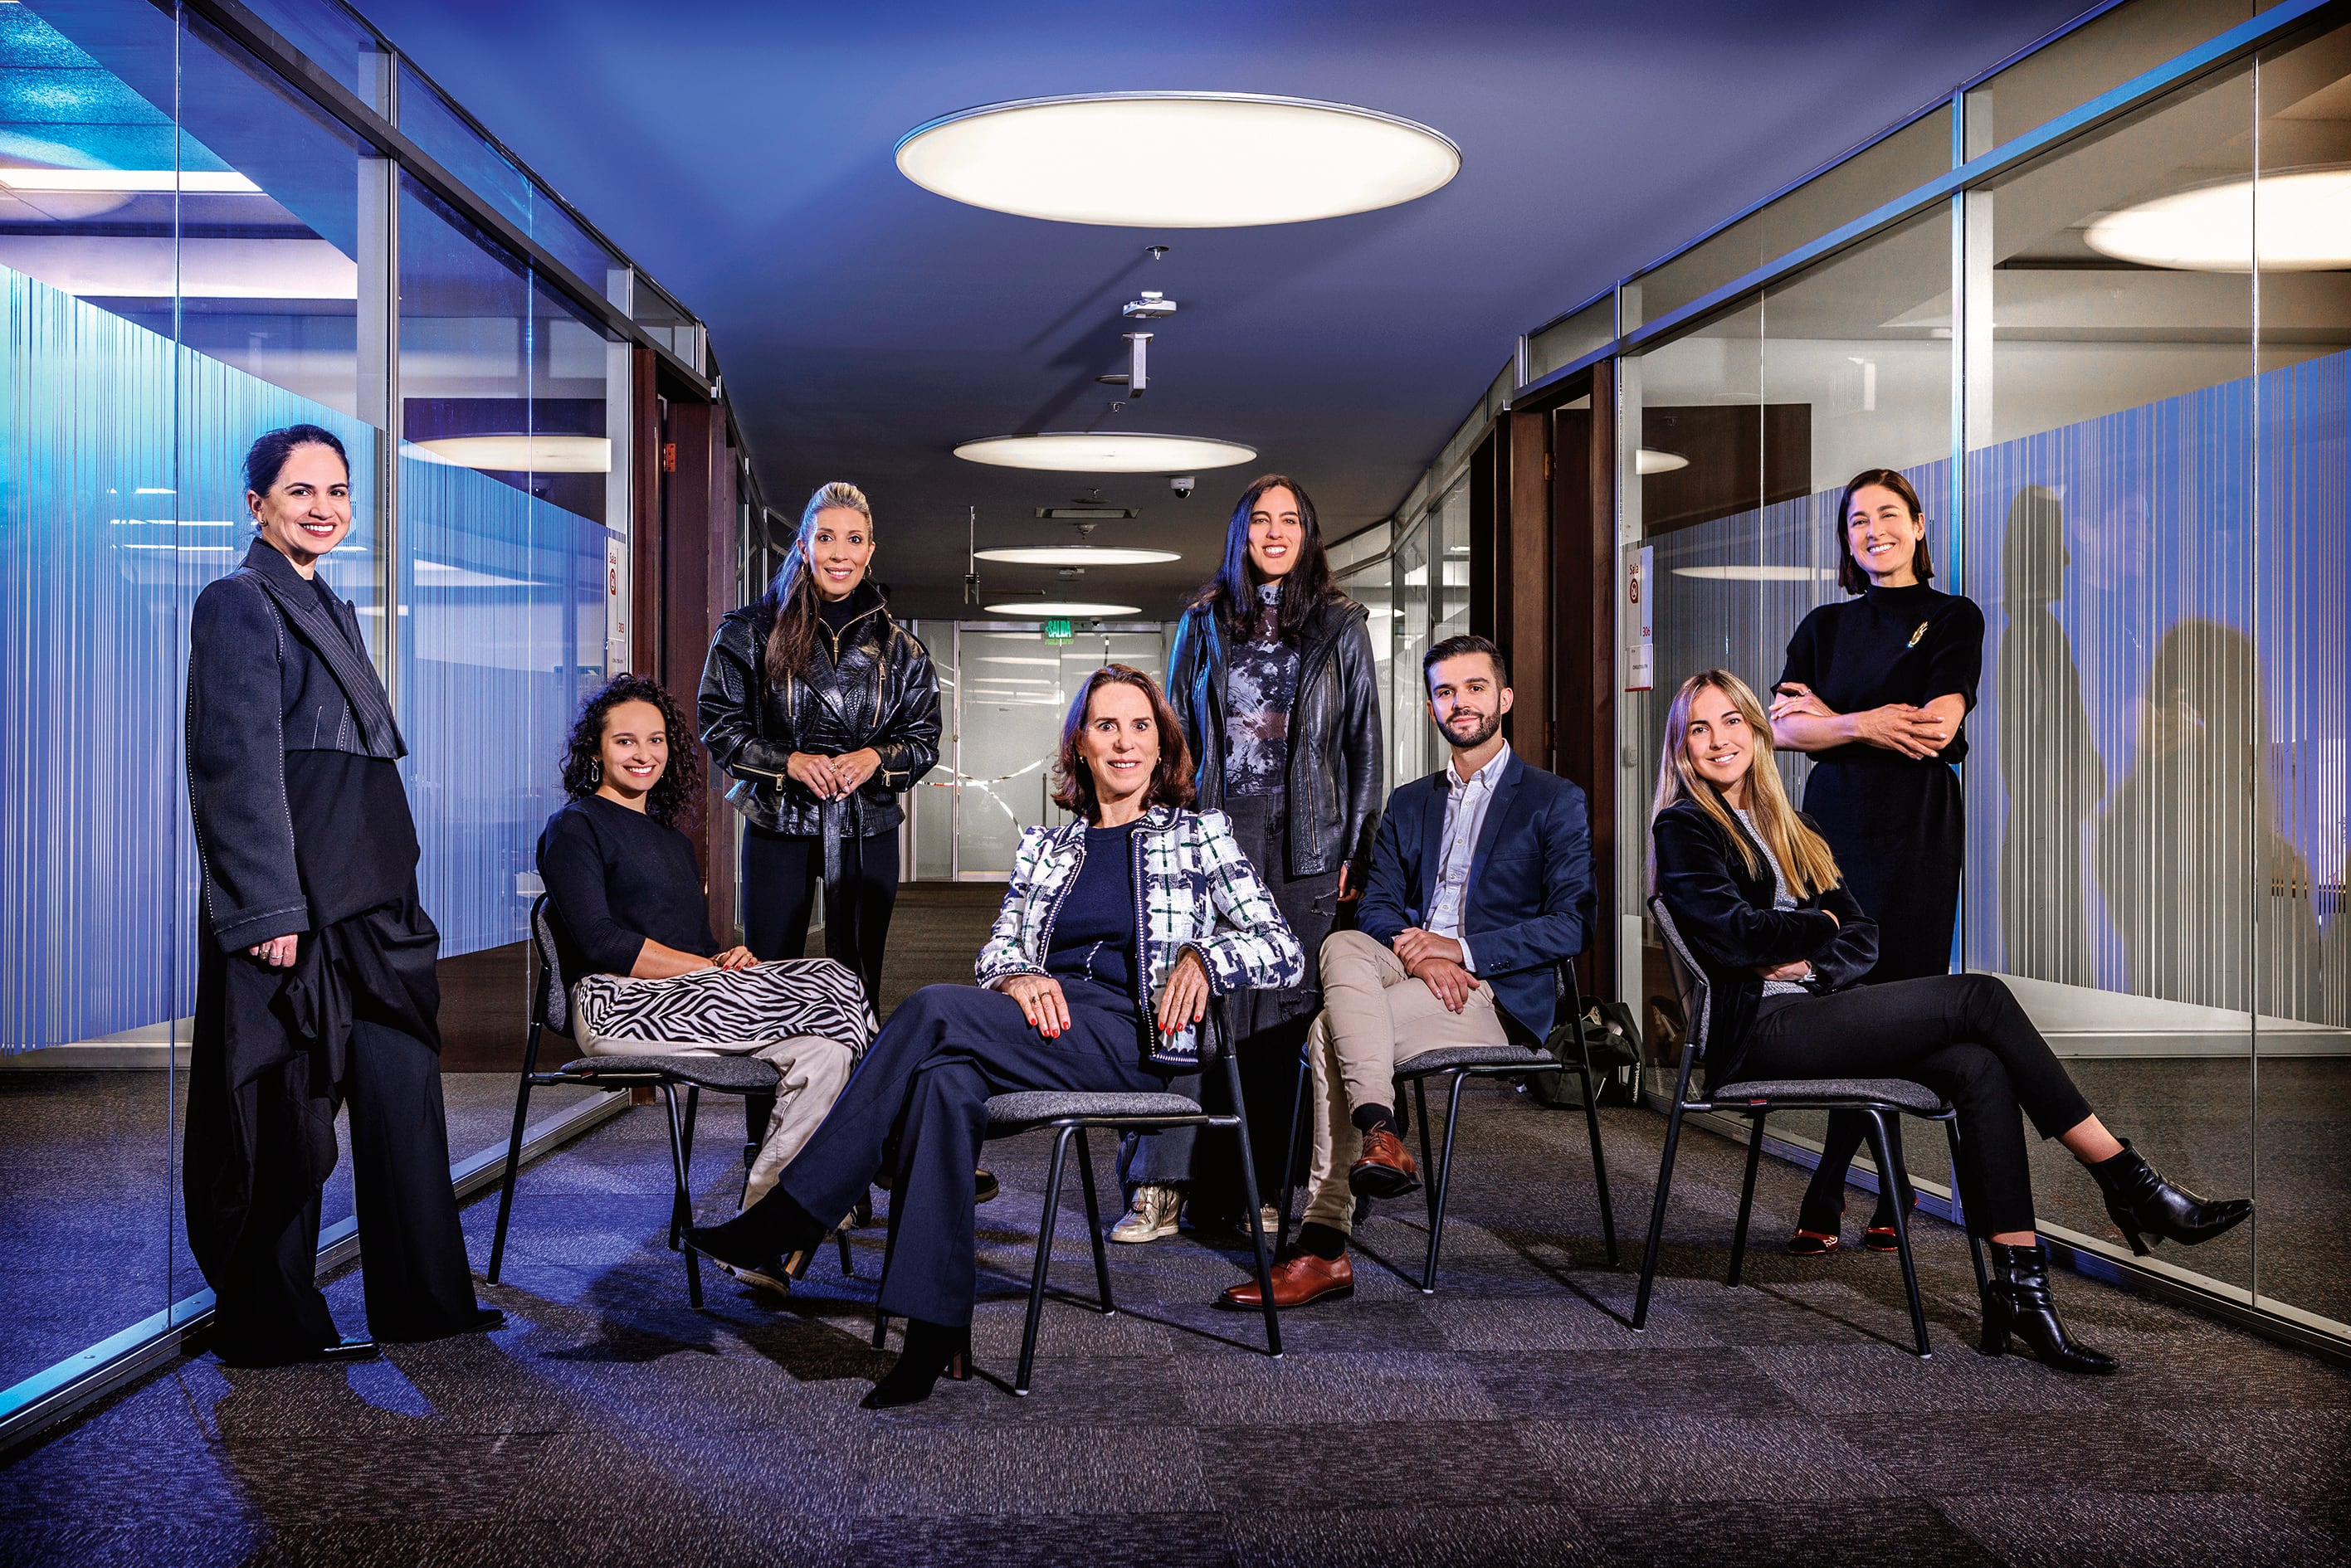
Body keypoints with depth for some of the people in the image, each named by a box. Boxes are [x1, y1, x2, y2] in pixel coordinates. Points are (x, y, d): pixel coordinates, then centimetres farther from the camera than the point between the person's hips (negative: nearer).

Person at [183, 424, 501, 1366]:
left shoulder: (333, 610, 20)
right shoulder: (238, 603, -6)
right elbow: (240, 768, -14)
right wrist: (271, 910, -19)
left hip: (369, 900, 9)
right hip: (290, 902, -8)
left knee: (403, 1093, 8)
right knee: (285, 1109, 0)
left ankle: (424, 1299, 16)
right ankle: (272, 1325, 11)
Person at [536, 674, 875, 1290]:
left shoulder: (673, 840, 28)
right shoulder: (574, 828, 4)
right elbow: (602, 944, -9)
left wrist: (732, 960, -2)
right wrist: (715, 971, -14)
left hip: (684, 1004, 8)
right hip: (618, 1009, -7)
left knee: (823, 1050, -23)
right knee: (830, 990, -24)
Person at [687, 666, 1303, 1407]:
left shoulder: (1199, 833, 14)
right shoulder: (1045, 845, 25)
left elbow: (1284, 947, 8)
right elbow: (996, 949, 16)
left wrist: (1205, 955, -13)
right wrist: (1020, 977, -8)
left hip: (1132, 1037, -4)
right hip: (1043, 1022, 4)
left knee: (934, 1009, -29)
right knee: (945, 1081, -34)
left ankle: (788, 1217, -26)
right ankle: (935, 1331, -36)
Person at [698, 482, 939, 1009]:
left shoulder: (899, 647, 6)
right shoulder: (752, 630, 0)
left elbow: (925, 739, 7)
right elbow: (719, 724, -1)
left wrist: (876, 758, -13)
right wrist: (789, 761, -15)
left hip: (867, 831, 2)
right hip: (778, 824, -1)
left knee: (857, 982, 6)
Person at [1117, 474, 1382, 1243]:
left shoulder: (1340, 626, 10)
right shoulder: (1204, 623, 14)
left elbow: (1362, 742, 7)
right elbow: (1175, 734, 13)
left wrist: (1358, 851, -2)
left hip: (1304, 844, 0)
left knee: (1285, 1011, 0)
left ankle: (1265, 1188, 8)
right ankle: (1161, 1187, -5)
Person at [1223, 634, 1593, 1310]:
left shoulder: (1556, 801, 8)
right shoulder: (1408, 805, 24)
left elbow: (1572, 925, -3)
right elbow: (1378, 907, 13)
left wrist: (1460, 949, -14)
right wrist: (1415, 951, -12)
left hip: (1499, 995, -5)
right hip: (1411, 971, 5)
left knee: (1332, 1033, -29)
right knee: (1342, 945, -32)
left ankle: (1325, 1245, -30)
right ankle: (1377, 1131, -42)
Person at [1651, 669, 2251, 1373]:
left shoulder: (1785, 830, 23)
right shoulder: (1683, 828, 2)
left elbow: (1861, 937, 15)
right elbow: (1730, 936, -12)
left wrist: (1813, 963, -6)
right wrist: (1819, 926, 3)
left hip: (1810, 1012, 7)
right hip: (1758, 1032, -7)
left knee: (1980, 1068, -21)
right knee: (1980, 997, -18)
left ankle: (2019, 1286, -25)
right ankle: (2127, 1181, -14)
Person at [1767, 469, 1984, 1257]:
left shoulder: (1954, 617, 7)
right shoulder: (1826, 626, 16)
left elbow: (1938, 725, -9)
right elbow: (1782, 726, 2)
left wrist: (1827, 716, -2)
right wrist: (1867, 725, -13)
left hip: (1916, 830, -3)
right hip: (1835, 824, 3)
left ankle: (1826, 1198, -2)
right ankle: (1891, 1190, 11)